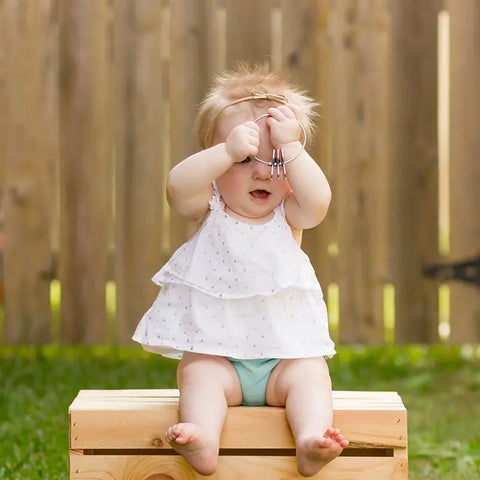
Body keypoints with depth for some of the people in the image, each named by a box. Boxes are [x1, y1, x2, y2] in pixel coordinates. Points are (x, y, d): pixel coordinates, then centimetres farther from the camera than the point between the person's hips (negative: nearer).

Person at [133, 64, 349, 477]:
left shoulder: (289, 215, 2)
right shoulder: (207, 210, -1)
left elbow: (318, 200, -21)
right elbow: (178, 186, -24)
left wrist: (290, 146, -25)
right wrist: (229, 151, -36)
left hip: (285, 353, 1)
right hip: (217, 352, -1)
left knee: (311, 374, -24)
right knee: (197, 373, -26)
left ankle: (310, 441, -43)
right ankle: (204, 440, -47)